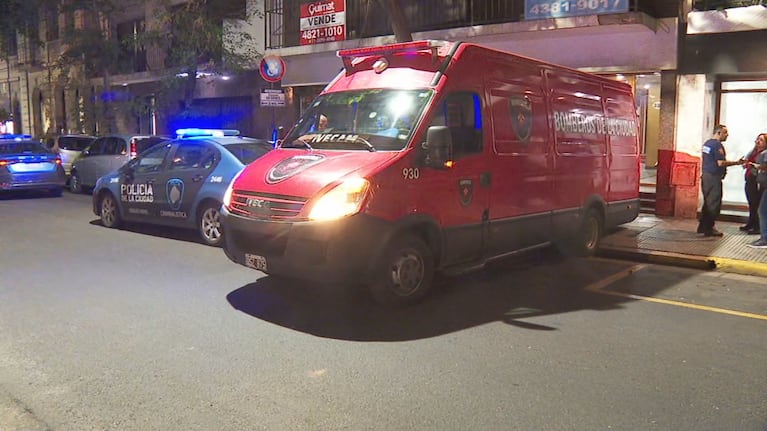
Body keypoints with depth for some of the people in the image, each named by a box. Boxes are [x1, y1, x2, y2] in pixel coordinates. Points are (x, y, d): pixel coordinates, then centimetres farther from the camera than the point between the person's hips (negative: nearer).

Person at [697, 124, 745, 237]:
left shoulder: (706, 143, 14)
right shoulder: (717, 145, -15)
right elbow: (721, 163, -22)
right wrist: (736, 162, -14)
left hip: (705, 175, 9)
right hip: (714, 177, -9)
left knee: (707, 202, 16)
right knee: (714, 204, -3)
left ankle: (702, 226, 19)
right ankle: (709, 229, 1)